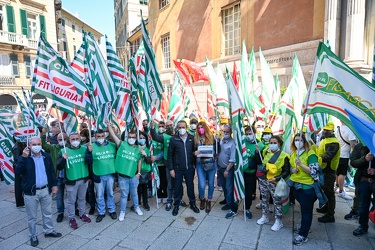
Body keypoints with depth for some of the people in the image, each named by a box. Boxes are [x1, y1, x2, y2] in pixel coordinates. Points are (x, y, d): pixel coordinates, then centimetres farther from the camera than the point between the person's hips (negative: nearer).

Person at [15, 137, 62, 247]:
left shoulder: (46, 156, 2)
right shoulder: (24, 157, -8)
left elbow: (52, 171, 7)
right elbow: (18, 171, -23)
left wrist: (54, 184, 3)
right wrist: (24, 157, -33)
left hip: (46, 190, 3)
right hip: (31, 192, -3)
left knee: (47, 213, 18)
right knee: (32, 216, 11)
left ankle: (49, 231, 35)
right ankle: (33, 236, 28)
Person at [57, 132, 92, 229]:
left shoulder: (84, 149, -3)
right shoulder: (64, 151, -9)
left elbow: (89, 162, -14)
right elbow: (59, 167, -12)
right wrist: (63, 159, -30)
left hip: (84, 179, 3)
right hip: (71, 180, -2)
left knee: (82, 198, 20)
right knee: (71, 200, 11)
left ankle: (82, 214, 38)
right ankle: (71, 218, 28)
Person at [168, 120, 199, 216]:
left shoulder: (192, 138, -1)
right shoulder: (173, 139, -6)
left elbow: (195, 151, 7)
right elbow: (170, 155, -3)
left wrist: (195, 164, 2)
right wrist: (171, 168, -5)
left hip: (189, 168, 1)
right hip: (178, 168, -1)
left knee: (190, 186, 14)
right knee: (177, 187, 10)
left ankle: (192, 203, 32)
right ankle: (176, 205, 28)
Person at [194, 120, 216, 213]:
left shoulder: (212, 137, 1)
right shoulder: (196, 138, 2)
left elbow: (217, 149, 6)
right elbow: (193, 151, 7)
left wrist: (213, 156, -10)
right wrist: (195, 153, -14)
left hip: (211, 163, 0)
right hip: (200, 164, 0)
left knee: (211, 183, 10)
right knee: (202, 185, -5)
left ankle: (209, 201, 31)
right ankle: (202, 199, 27)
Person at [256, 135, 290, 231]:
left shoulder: (283, 156, -10)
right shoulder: (266, 152, 5)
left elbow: (286, 172, -9)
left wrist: (277, 178, -20)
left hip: (274, 182, -5)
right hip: (263, 180, 5)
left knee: (277, 201, 6)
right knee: (264, 199, 18)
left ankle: (278, 221, 21)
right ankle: (264, 217, 35)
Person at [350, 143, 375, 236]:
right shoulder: (359, 147, 0)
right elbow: (353, 162, -4)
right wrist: (364, 158, -20)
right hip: (363, 181, 1)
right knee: (363, 205, 13)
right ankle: (363, 226, 28)